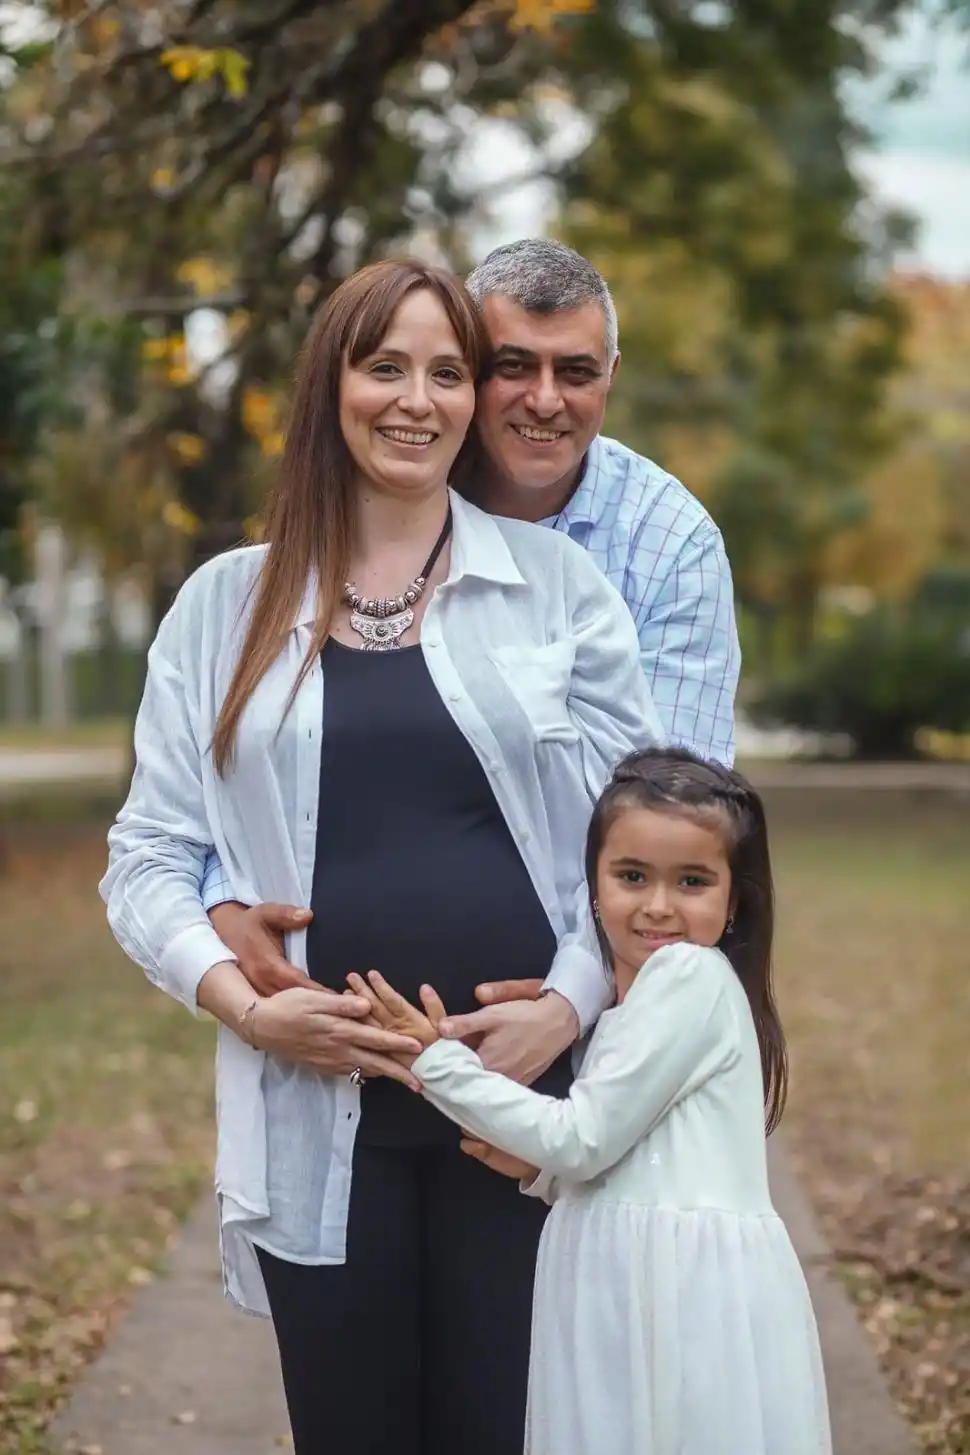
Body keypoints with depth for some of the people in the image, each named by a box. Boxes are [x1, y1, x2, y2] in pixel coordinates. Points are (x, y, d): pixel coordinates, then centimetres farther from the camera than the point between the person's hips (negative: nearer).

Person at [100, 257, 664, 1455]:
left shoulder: (555, 580, 6)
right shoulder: (229, 604, 7)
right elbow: (149, 856, 7)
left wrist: (567, 1006, -9)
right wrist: (246, 1006, -9)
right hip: (318, 1111, 1)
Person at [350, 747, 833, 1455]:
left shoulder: (690, 974, -12)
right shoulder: (639, 1000, 17)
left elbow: (582, 1137, -13)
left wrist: (439, 1061, -7)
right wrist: (542, 1169, 0)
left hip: (689, 1294, -9)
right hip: (631, 1290, 9)